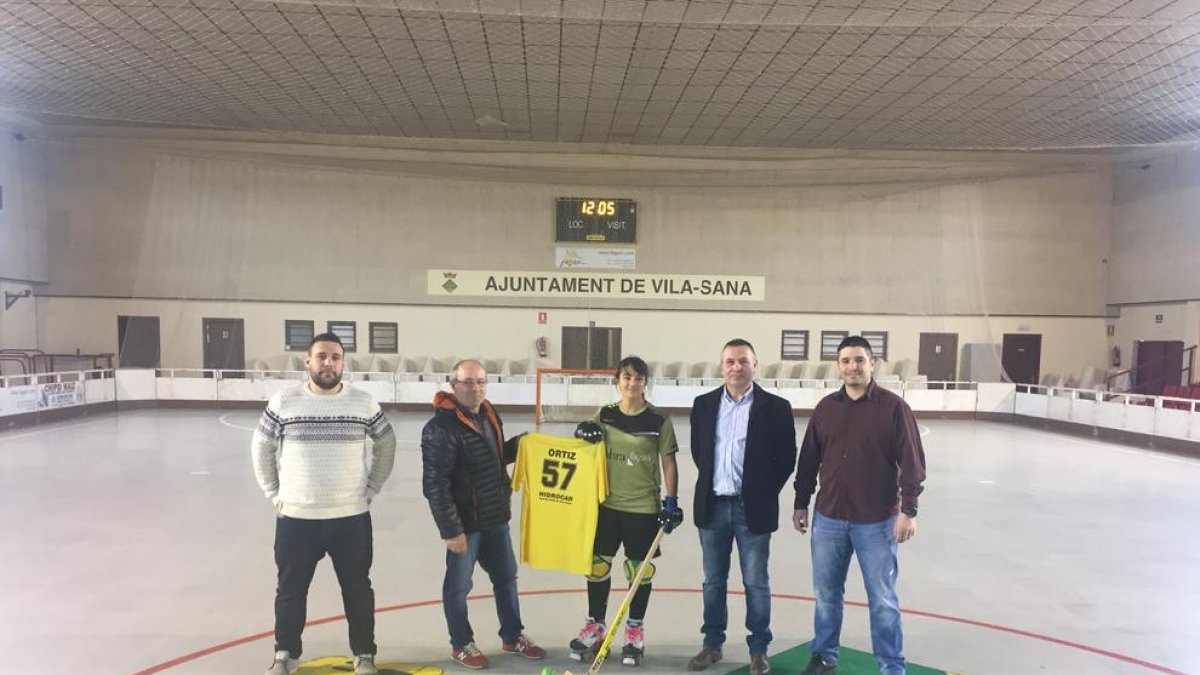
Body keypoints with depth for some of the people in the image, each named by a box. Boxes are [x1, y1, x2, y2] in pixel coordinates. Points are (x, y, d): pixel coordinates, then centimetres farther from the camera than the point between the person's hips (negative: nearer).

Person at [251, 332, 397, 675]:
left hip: (351, 517, 0)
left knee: (357, 589, 12)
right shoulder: (283, 402, -6)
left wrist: (371, 489, 5)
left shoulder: (364, 403, -5)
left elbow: (386, 444, 9)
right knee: (290, 590, 15)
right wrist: (273, 493, 4)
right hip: (295, 518, 0)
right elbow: (261, 447, 7)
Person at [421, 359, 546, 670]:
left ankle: (512, 637, 36)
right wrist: (451, 529, -21)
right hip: (464, 522, -8)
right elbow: (435, 485, -22)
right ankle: (461, 644, 29)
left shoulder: (489, 415, 6)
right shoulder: (441, 428, -21)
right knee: (459, 585, 10)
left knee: (506, 577, 19)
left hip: (495, 517, 8)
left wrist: (519, 445, 5)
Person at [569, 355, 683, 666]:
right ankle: (595, 628, 25)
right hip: (607, 504, 3)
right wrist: (584, 432, -14)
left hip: (644, 507, -2)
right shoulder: (604, 415, 1)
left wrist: (671, 501, -7)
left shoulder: (659, 420, -6)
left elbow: (668, 463, -2)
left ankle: (635, 632, 22)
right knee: (598, 565, 9)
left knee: (640, 570, 6)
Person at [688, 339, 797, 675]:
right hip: (713, 506, 3)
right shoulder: (704, 404, 3)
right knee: (713, 581, 14)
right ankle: (712, 644, 28)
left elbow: (786, 457, -2)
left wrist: (765, 493, -2)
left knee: (756, 583, 7)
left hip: (753, 509, -3)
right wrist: (712, 482, 11)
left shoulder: (775, 407, -6)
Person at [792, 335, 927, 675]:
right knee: (826, 593, 14)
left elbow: (911, 462, -8)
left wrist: (908, 509, -12)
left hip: (877, 521, -3)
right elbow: (809, 460, 9)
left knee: (883, 599, 7)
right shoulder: (825, 407, 4)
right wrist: (801, 503, 10)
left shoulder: (893, 407, -7)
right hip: (828, 519, 4)